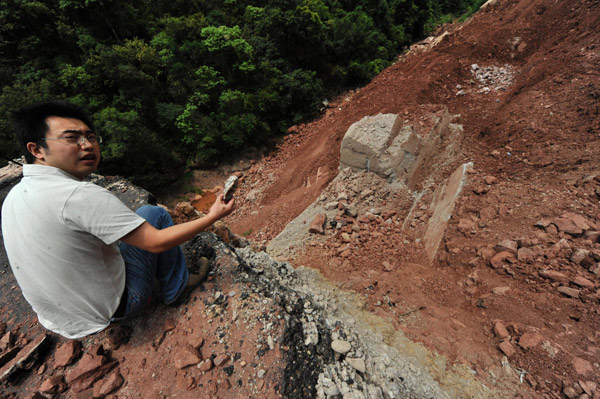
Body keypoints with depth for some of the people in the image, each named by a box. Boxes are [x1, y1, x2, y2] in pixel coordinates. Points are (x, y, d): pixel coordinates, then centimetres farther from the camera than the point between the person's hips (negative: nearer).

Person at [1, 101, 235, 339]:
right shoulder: (79, 195, -30)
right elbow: (156, 242, -30)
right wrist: (212, 217, -21)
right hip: (112, 308, -8)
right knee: (154, 214, -5)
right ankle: (177, 287, 9)